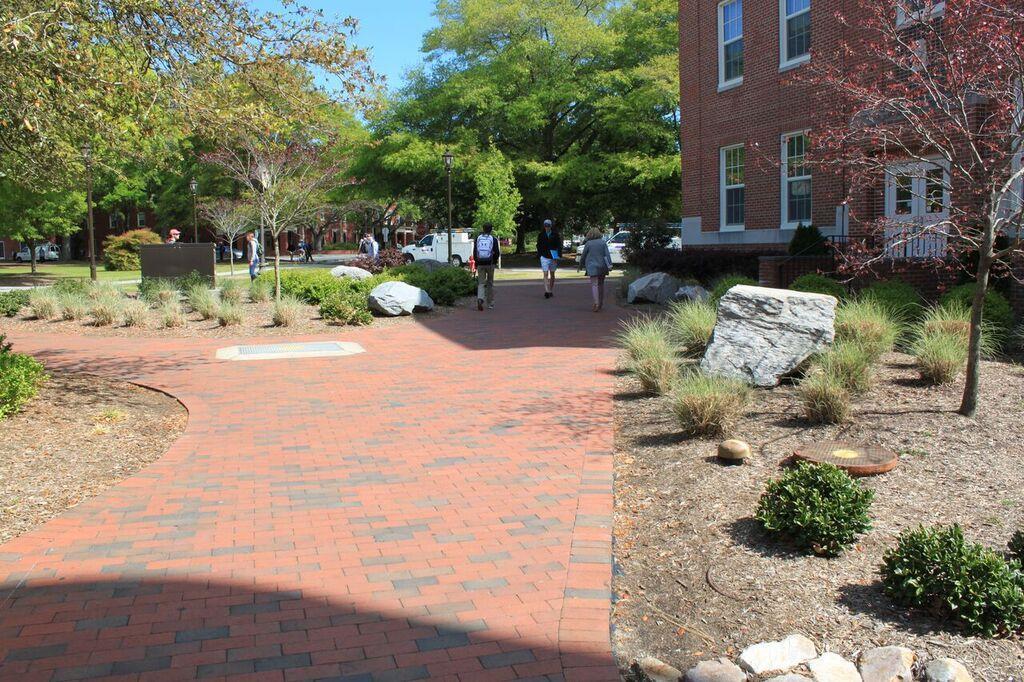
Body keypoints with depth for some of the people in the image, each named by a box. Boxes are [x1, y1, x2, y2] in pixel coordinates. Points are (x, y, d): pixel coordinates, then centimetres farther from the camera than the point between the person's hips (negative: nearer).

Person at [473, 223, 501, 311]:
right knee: (490, 283, 11)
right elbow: (497, 253, -5)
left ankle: (480, 298, -24)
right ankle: (490, 304, 16)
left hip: (480, 264, 1)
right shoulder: (493, 239, -3)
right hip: (490, 264, -1)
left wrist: (476, 262, 15)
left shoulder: (478, 239, 4)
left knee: (481, 283, 3)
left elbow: (474, 252, 4)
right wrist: (495, 261, 12)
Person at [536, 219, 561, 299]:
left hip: (553, 257, 1)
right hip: (544, 257, -1)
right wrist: (539, 255, 2)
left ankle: (551, 291, 22)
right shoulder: (541, 235, 2)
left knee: (552, 274, 12)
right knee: (545, 274, -11)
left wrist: (558, 256, -12)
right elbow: (538, 246, 9)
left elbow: (559, 246, -2)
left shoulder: (555, 235, -1)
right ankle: (547, 291, -19)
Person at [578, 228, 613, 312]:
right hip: (602, 266, 4)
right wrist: (609, 265, -6)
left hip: (593, 267, -3)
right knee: (601, 284, 16)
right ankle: (601, 303, 23)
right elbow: (607, 254, -4)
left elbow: (583, 256, 3)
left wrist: (580, 265, 17)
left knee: (594, 284, -6)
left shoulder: (588, 244, -3)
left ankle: (596, 303, -21)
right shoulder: (603, 242, 4)